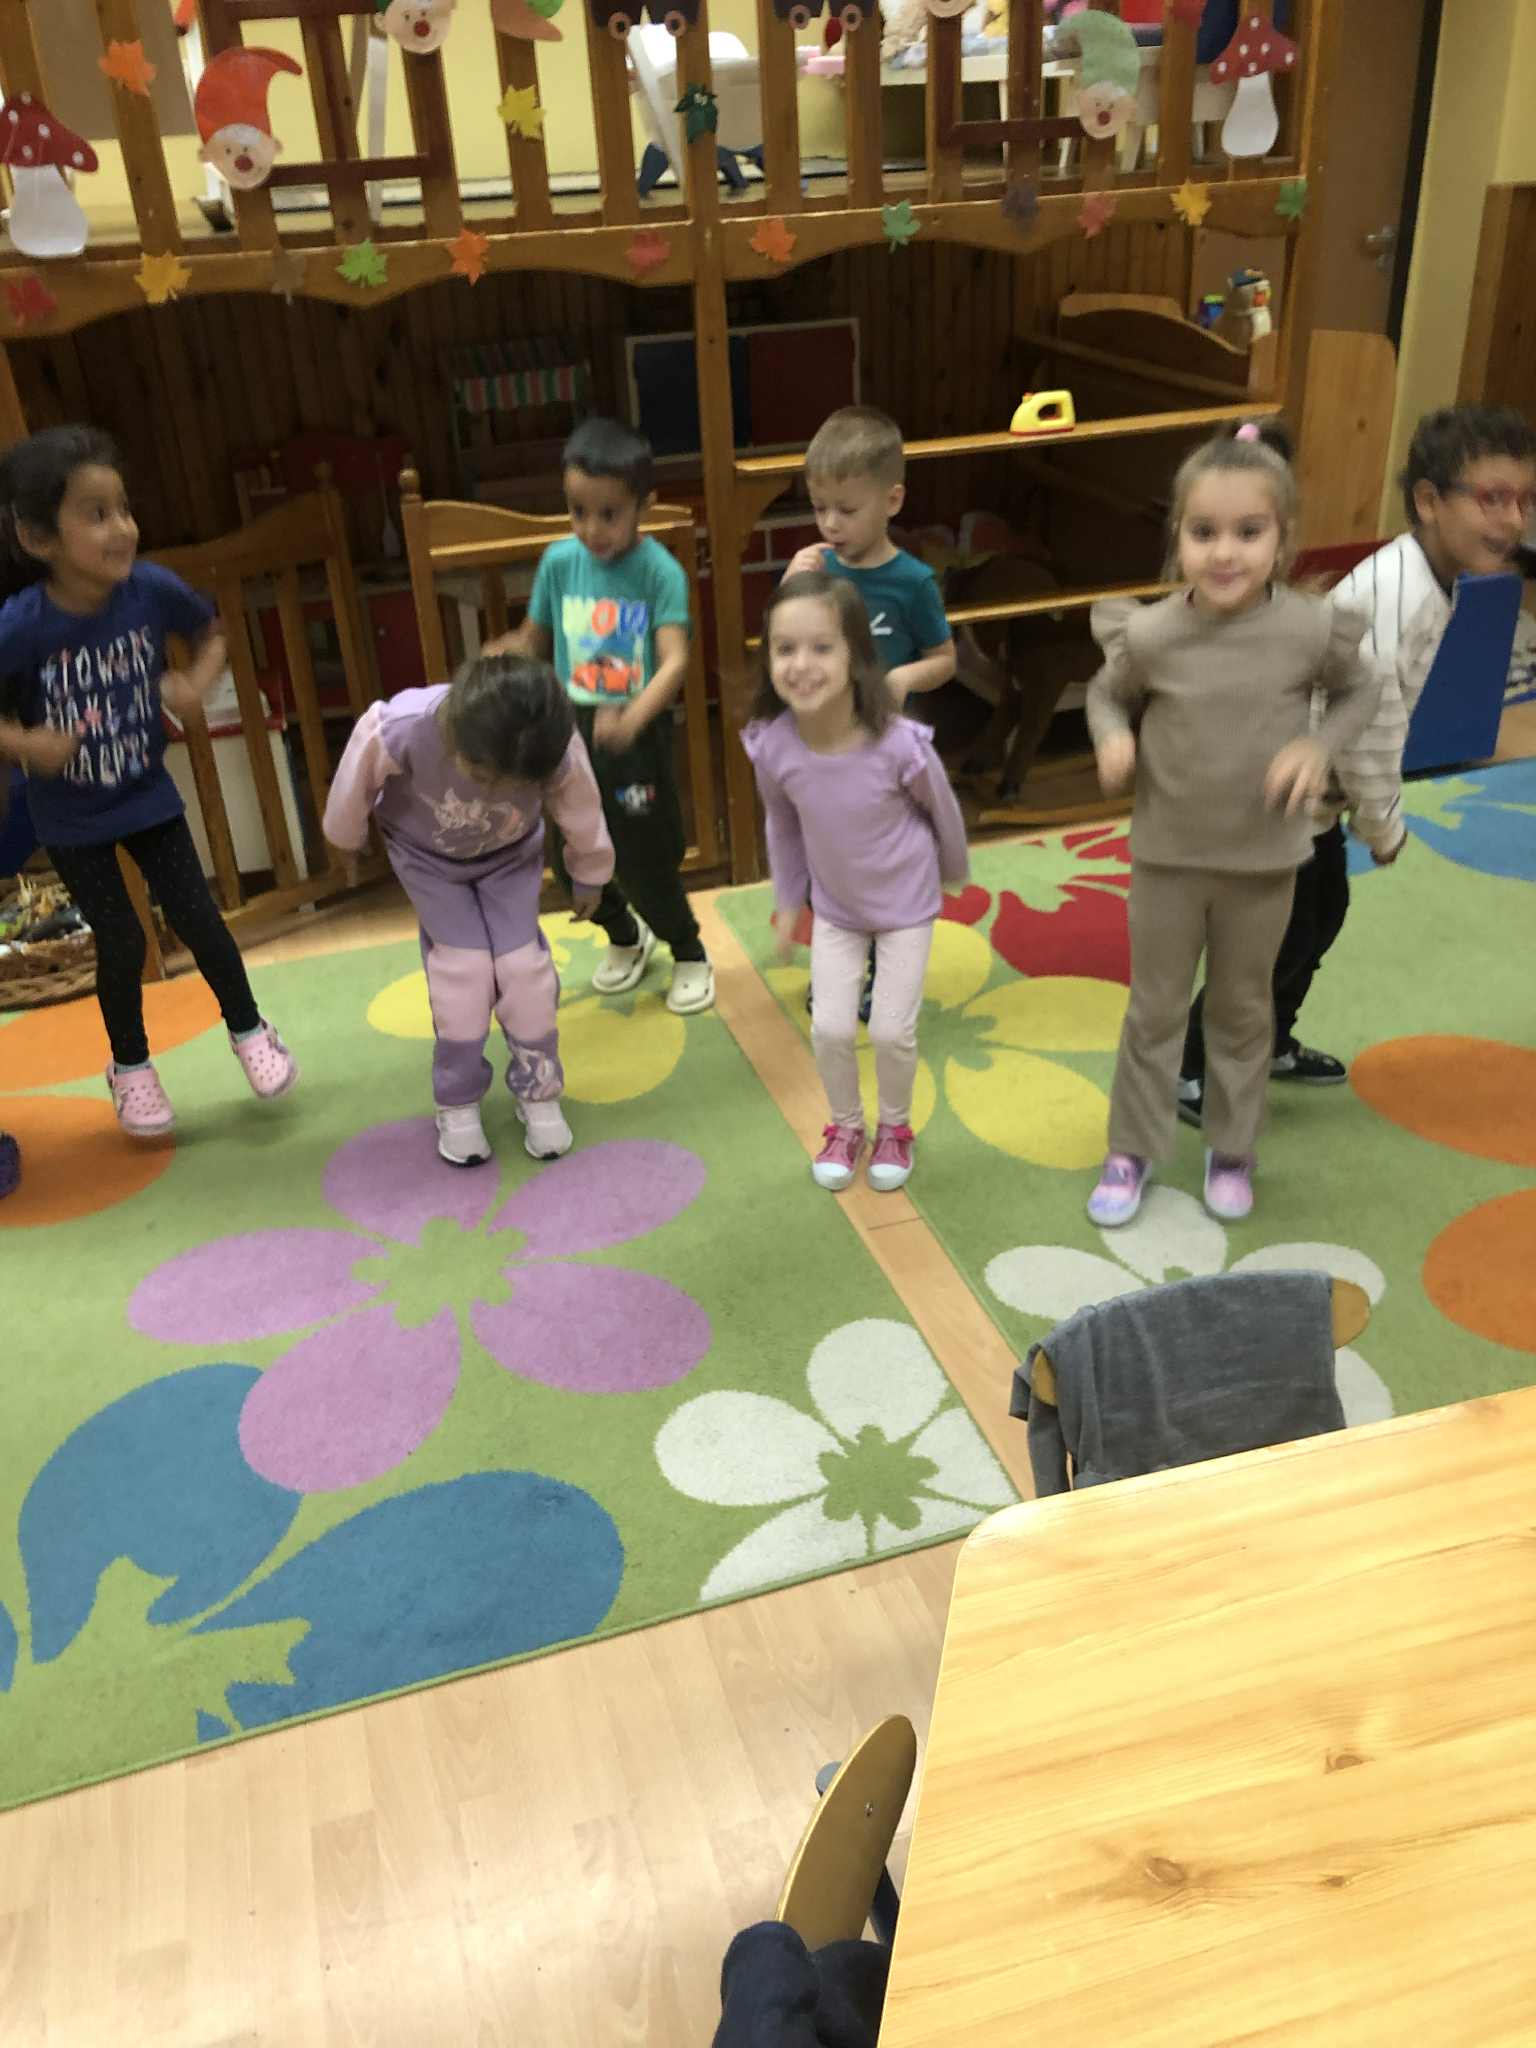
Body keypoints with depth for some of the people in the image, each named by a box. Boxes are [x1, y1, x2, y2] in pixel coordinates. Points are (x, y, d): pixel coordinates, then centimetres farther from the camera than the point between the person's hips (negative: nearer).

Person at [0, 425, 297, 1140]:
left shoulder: (152, 590, -20)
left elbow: (211, 633, 1)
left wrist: (197, 681, -16)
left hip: (147, 794, 2)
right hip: (70, 815, -2)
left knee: (195, 915, 2)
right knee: (121, 941, 3)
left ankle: (248, 1031, 28)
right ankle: (130, 1067, 29)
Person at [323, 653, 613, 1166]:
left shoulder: (559, 749, -37)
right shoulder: (398, 731, -43)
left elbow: (583, 818, -15)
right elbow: (354, 788, -19)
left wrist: (588, 879, 3)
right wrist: (349, 841, 1)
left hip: (511, 853, 1)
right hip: (426, 854, -1)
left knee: (522, 963, -8)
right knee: (464, 965, -10)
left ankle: (539, 1092, 11)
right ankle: (457, 1104, 8)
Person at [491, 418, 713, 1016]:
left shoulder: (659, 571, -15)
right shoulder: (560, 562, -3)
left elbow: (674, 659, -25)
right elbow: (534, 640, 7)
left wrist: (633, 717, -42)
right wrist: (502, 659, -16)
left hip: (637, 736, -4)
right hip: (571, 729, 5)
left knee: (645, 859, 2)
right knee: (572, 854, 14)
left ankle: (688, 953, 30)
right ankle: (625, 935, 44)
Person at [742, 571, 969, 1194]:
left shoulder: (899, 744, -33)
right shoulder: (772, 746, -25)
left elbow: (943, 810, -11)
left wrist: (953, 874, 6)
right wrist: (788, 901, 7)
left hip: (906, 906, -2)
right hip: (835, 908, 2)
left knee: (892, 1031, 3)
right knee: (831, 1028, 3)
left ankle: (895, 1127, 32)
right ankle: (845, 1125, 32)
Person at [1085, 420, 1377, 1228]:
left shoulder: (1310, 628, -17)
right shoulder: (1151, 634, -17)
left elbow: (1359, 691, 3)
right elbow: (1107, 693, 3)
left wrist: (1319, 747, -15)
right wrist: (1113, 738, -18)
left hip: (1264, 858, 1)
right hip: (1168, 851, 0)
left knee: (1243, 1009, 17)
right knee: (1154, 1009, 13)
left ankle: (1232, 1150, 36)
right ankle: (1132, 1148, 30)